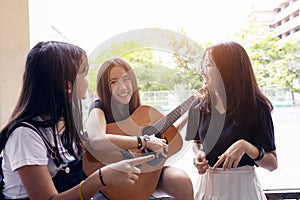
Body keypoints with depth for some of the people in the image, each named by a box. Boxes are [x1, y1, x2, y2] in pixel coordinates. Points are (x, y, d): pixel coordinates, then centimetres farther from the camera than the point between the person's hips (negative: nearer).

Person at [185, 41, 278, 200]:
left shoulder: (257, 109, -14)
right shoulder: (198, 107, -4)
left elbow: (273, 164, -10)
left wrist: (246, 146, -26)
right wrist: (199, 154, -8)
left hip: (241, 187, -3)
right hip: (208, 185, 3)